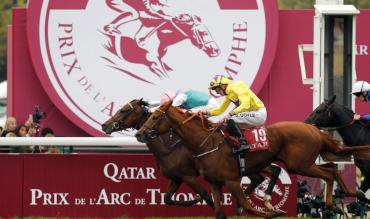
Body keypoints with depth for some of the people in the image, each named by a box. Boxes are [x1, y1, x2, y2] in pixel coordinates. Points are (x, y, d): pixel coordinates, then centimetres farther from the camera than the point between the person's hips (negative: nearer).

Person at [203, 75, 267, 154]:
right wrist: (206, 112, 6)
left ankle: (243, 144, -27)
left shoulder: (237, 87, -18)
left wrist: (231, 114, -36)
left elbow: (245, 105, -30)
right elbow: (221, 109, 18)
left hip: (259, 114, -10)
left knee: (230, 120, -23)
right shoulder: (229, 94, 11)